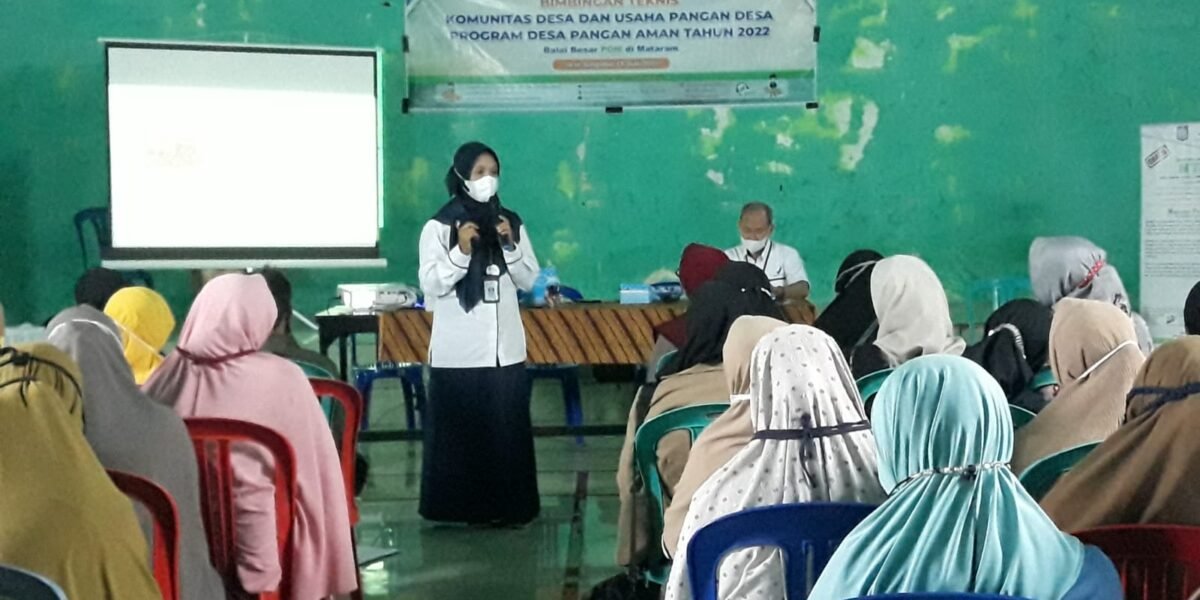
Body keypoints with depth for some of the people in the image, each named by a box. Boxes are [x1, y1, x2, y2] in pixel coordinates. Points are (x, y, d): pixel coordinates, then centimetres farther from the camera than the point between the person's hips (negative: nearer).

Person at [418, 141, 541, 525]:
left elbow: (529, 280, 7)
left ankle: (508, 506, 13)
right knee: (460, 430, 0)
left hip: (505, 347, 3)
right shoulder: (438, 227, -3)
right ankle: (463, 506, 11)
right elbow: (431, 285, -7)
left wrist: (510, 245, -8)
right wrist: (462, 251, -18)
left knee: (508, 428, 4)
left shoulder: (511, 223, 8)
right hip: (459, 350, -3)